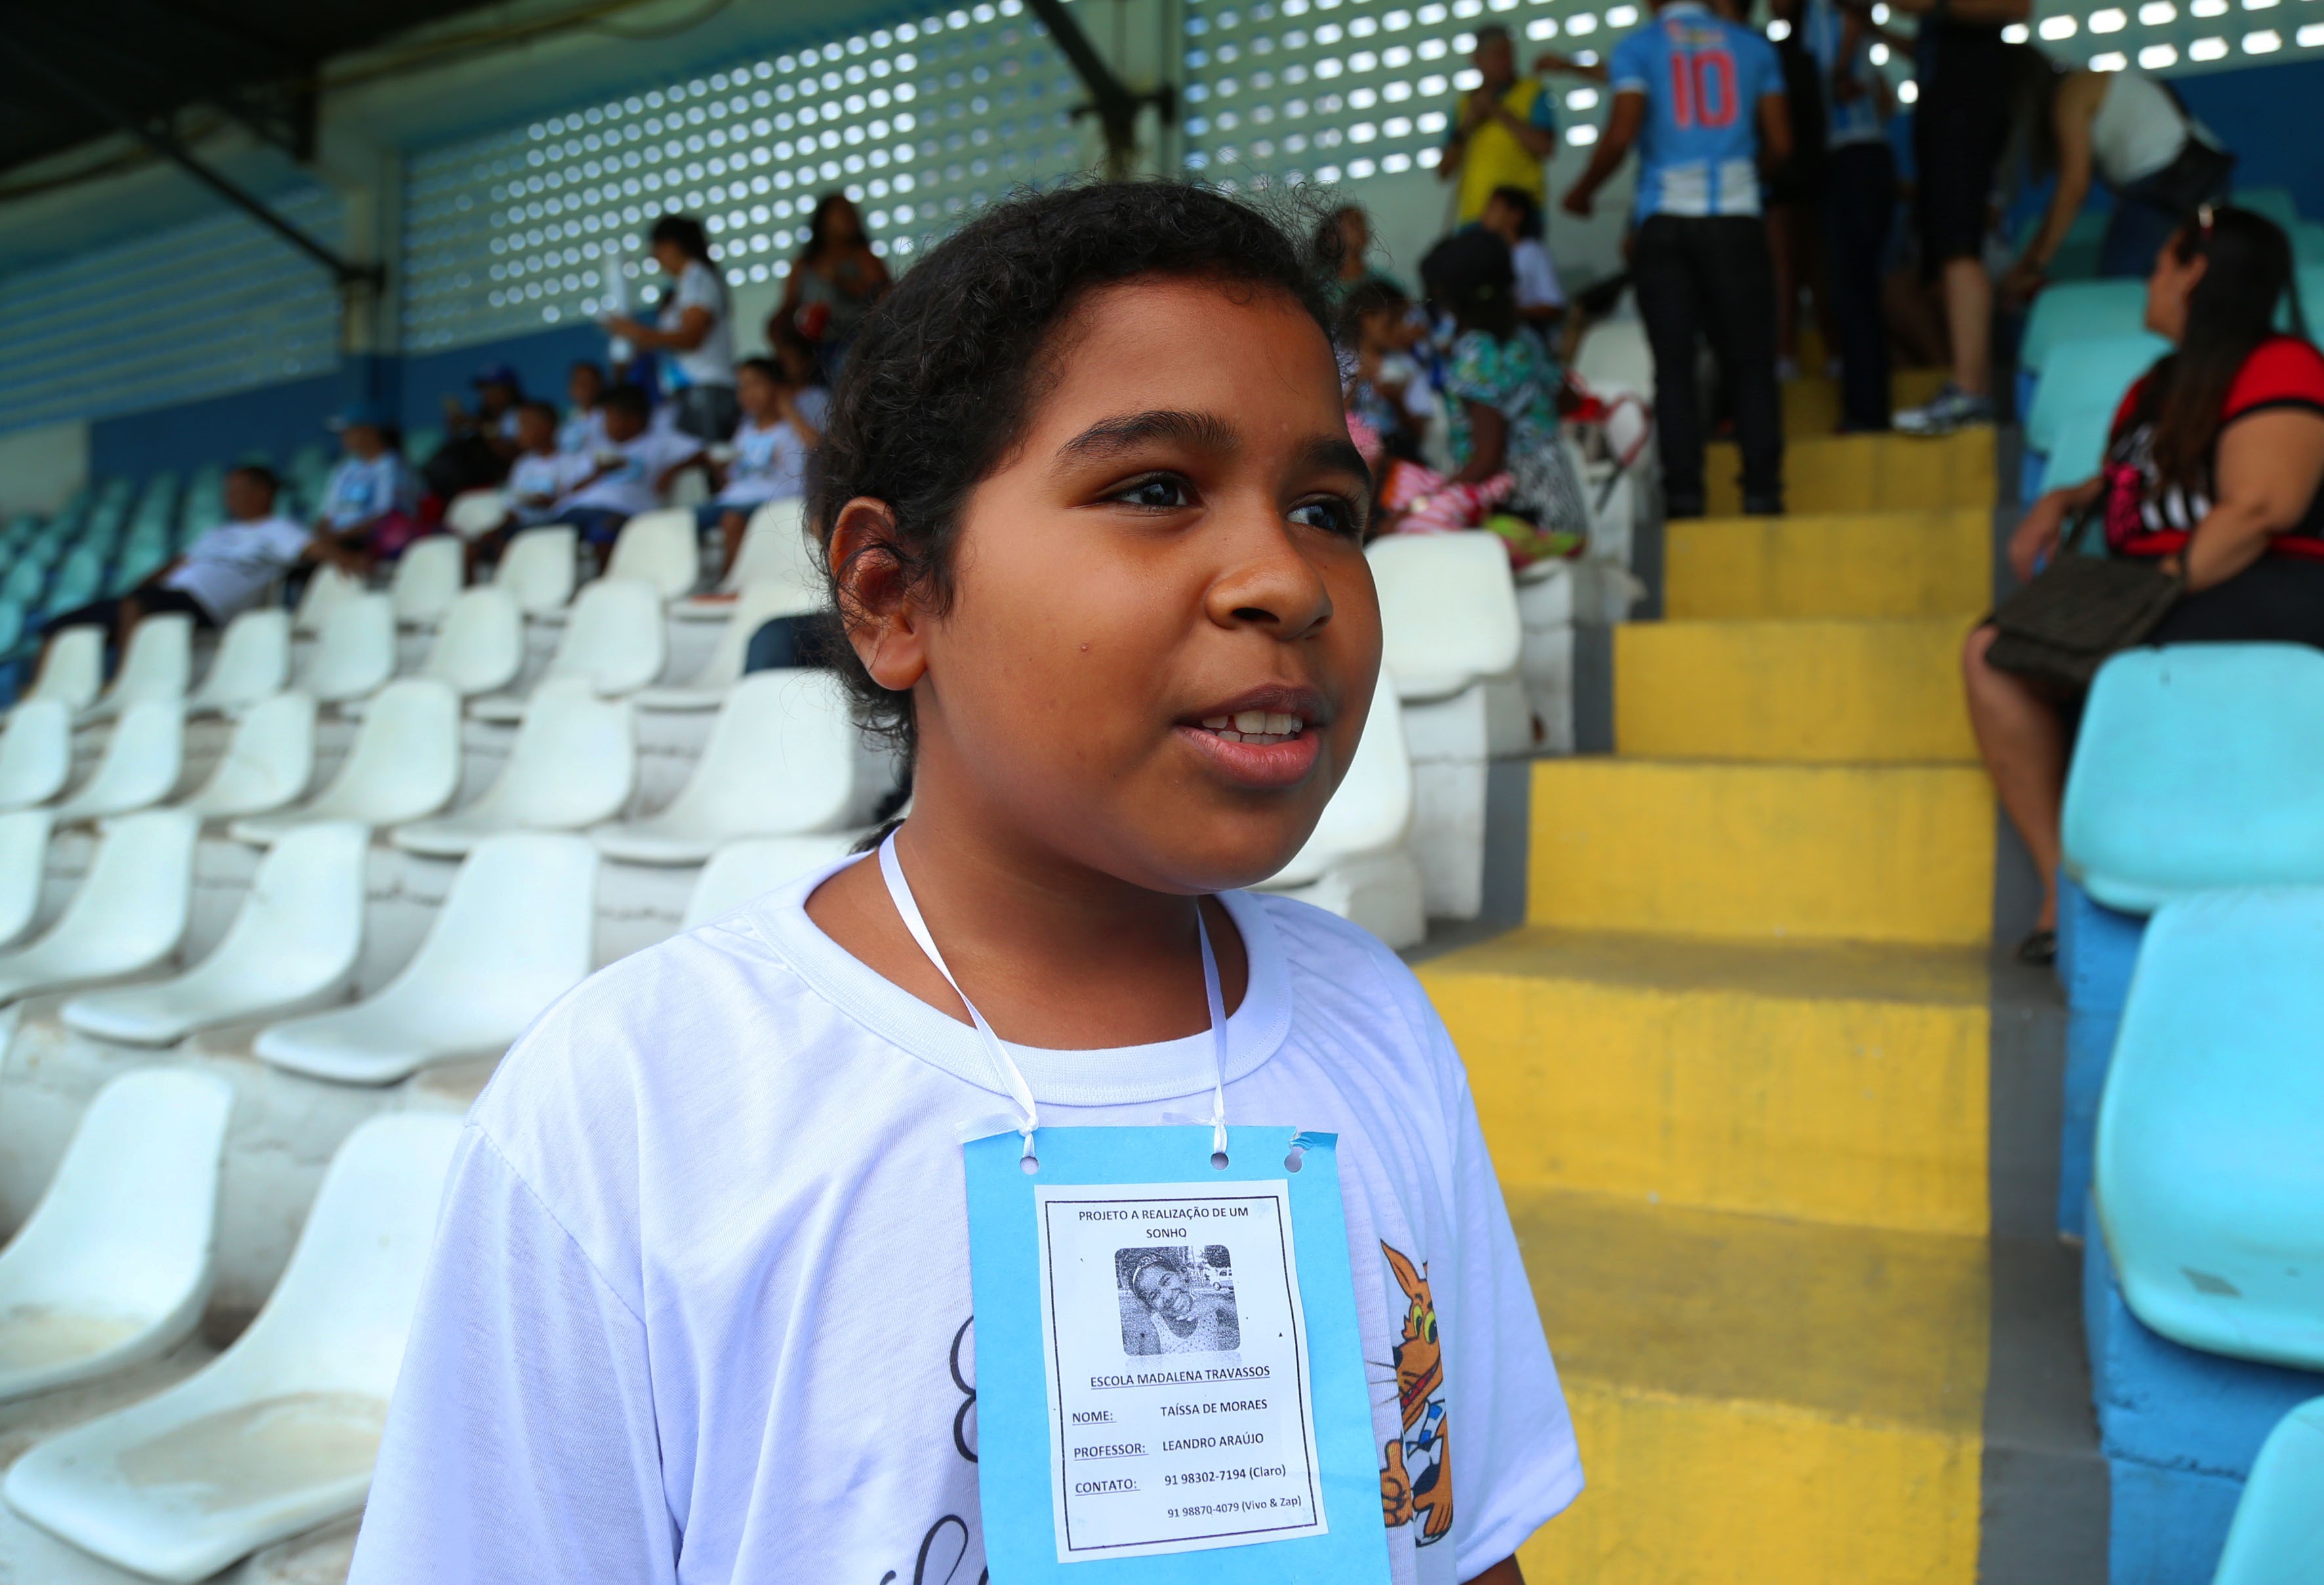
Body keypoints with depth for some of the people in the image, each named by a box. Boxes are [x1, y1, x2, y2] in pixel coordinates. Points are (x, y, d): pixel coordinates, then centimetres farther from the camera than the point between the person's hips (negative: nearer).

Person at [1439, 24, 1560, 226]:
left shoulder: (1534, 93, 9)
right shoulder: (1465, 105, 20)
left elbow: (1546, 148, -7)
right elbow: (1444, 172, 15)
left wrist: (1498, 111, -5)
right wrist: (1468, 125, 1)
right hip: (1472, 215, 4)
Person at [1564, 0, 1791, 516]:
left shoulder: (1638, 48, 3)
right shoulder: (1753, 47, 11)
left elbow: (1620, 136, -8)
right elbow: (1780, 144, 8)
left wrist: (1582, 192, 8)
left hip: (1665, 221, -1)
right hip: (1738, 217, 1)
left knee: (1674, 365, 0)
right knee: (1750, 362, 4)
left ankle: (1684, 494, -5)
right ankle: (1763, 492, -1)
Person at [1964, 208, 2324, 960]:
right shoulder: (2162, 384, 22)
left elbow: (2260, 508, -18)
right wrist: (2062, 502, 12)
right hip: (2156, 597, 8)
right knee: (1993, 652, -11)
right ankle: (2061, 885, -19)